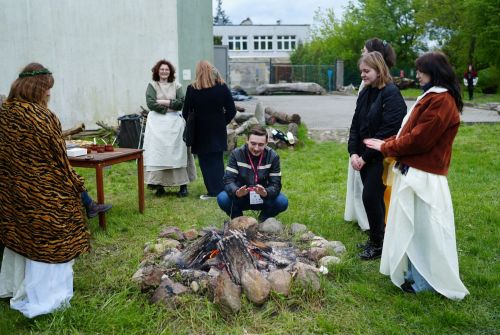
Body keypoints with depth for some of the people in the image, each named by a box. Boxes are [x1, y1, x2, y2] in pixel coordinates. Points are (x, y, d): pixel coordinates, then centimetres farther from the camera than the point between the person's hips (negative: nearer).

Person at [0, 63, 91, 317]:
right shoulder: (42, 117, -21)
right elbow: (58, 158, -17)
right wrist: (74, 183, -5)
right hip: (43, 191, -8)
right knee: (46, 239, 5)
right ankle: (41, 298, 15)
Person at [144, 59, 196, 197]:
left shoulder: (177, 86, 11)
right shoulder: (152, 85, 6)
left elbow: (181, 103, -3)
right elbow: (150, 103, -7)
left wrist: (163, 101, -8)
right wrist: (169, 108, -8)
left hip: (175, 122, 1)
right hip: (157, 122, -1)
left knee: (177, 152, -3)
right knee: (158, 152, -6)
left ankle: (183, 185, -1)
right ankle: (159, 185, -2)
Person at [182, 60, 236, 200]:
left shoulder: (192, 89, -11)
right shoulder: (222, 87, -4)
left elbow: (186, 113, -5)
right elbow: (231, 110, -2)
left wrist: (193, 125, 12)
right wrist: (222, 122, 12)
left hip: (201, 132, -3)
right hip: (218, 131, 3)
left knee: (206, 162, 6)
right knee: (218, 160, 14)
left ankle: (213, 191, 5)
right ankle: (220, 189, 18)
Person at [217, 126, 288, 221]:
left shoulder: (273, 156, -13)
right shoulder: (236, 154, -15)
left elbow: (276, 184, -17)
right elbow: (228, 180, -21)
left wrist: (266, 192, -41)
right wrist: (236, 192, -45)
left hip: (263, 198, 1)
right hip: (240, 197, 0)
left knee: (282, 202, -27)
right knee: (222, 199, -30)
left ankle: (263, 221, 6)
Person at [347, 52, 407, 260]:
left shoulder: (391, 94, -15)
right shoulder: (365, 93, 9)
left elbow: (388, 131, -20)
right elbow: (355, 124, 9)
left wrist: (365, 156, -16)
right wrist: (353, 152, -3)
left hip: (381, 157, -7)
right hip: (364, 157, 7)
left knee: (370, 196, -6)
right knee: (373, 197, 13)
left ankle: (378, 243, 10)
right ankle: (376, 239, 27)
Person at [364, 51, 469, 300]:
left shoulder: (441, 101, -19)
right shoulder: (432, 97, 15)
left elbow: (418, 139, -22)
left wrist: (386, 147, -10)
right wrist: (389, 143, 2)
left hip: (423, 176, -10)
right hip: (413, 170, 10)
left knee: (422, 228, 1)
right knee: (412, 225, 18)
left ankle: (425, 280, 15)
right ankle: (415, 272, 32)